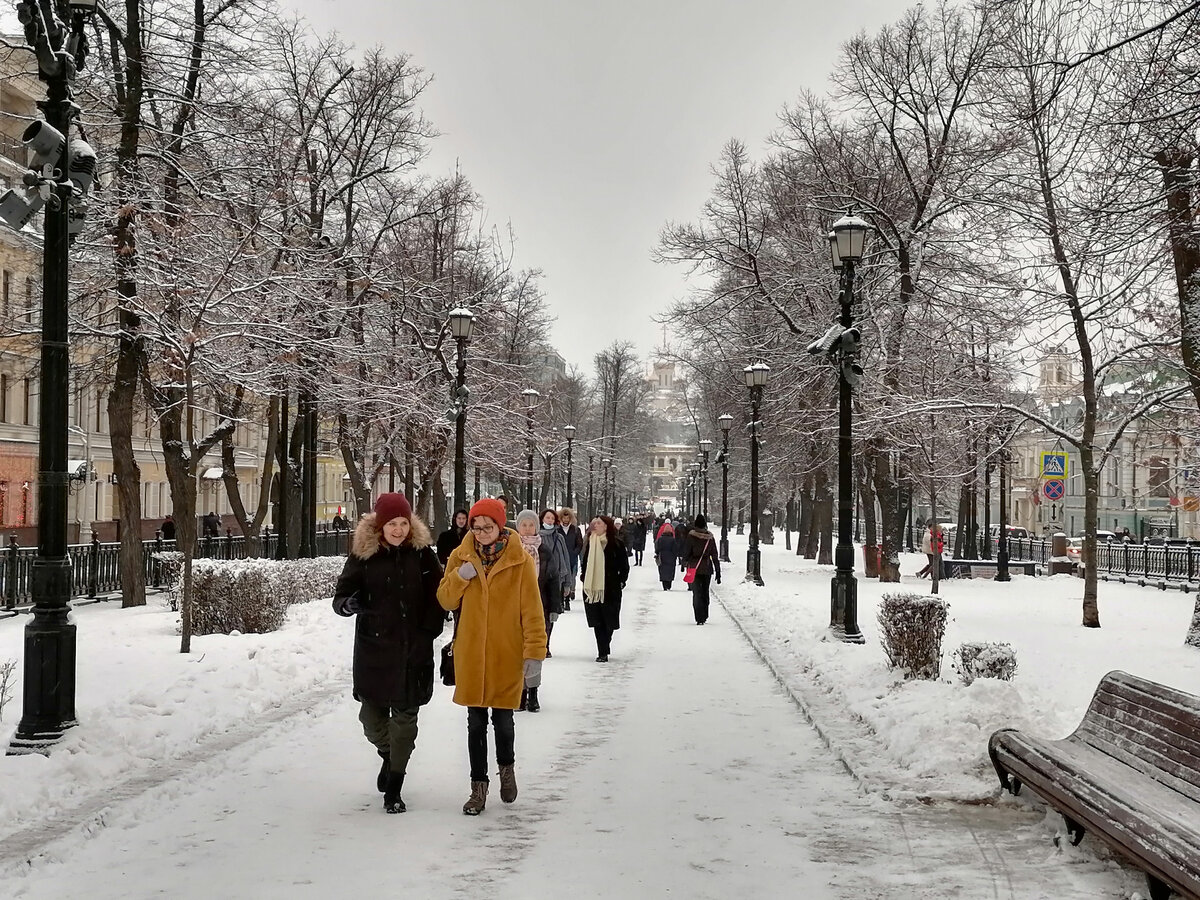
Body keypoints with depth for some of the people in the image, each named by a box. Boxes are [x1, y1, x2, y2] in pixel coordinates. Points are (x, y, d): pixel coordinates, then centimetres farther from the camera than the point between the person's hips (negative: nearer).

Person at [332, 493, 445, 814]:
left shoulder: (421, 552, -1)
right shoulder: (363, 554, -3)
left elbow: (438, 594, 10)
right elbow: (340, 596, -2)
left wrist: (430, 629, 2)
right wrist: (349, 604, -24)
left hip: (413, 648, 0)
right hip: (374, 646, 0)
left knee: (405, 716, 1)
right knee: (372, 715, 5)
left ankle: (393, 789, 11)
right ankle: (388, 754, 38)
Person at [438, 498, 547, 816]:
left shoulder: (519, 560, -5)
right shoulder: (461, 556, 3)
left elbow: (532, 610, -4)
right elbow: (446, 601, 6)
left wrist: (535, 651, -8)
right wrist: (459, 578, -13)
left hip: (506, 655, -2)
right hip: (470, 655, 2)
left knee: (503, 720, 6)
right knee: (476, 723, 6)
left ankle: (507, 767, 34)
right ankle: (478, 787, 16)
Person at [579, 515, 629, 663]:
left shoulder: (616, 544, -4)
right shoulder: (590, 543, 10)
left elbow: (624, 566, 0)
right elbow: (584, 563, 21)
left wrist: (620, 582, -4)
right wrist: (584, 578, 12)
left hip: (610, 589, -4)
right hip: (592, 588, 4)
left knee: (608, 622, 0)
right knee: (597, 621, 2)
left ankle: (603, 652, 11)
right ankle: (603, 652, 8)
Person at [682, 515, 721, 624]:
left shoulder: (691, 536, -10)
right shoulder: (710, 537, -2)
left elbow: (687, 552, -6)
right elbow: (715, 556, 2)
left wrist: (685, 564, 10)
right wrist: (718, 572, 6)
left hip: (694, 567, -3)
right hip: (707, 568, 3)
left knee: (697, 593, 1)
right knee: (705, 592, 17)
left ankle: (700, 618, -7)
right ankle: (704, 616, 25)